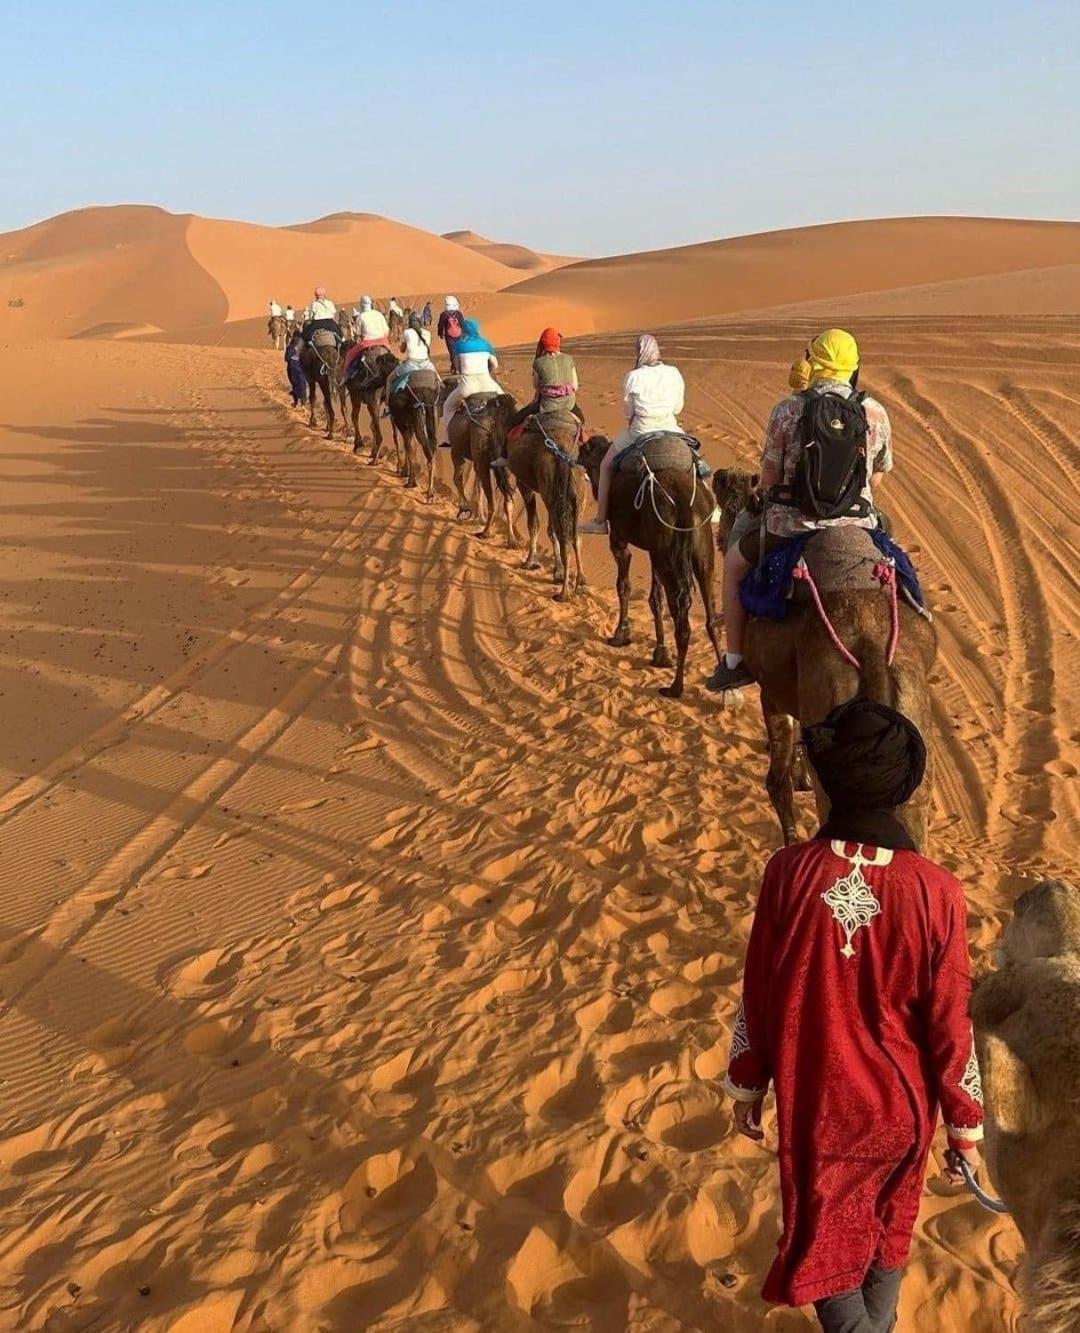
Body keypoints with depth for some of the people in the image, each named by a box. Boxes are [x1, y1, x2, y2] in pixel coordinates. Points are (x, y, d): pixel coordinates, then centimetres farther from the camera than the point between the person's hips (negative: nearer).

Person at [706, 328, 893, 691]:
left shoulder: (787, 410, -6)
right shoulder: (876, 413, 1)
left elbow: (768, 478, -1)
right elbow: (876, 479, 9)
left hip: (791, 529, -2)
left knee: (734, 563, 25)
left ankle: (735, 661, 22)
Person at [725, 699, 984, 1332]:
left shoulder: (789, 873, -21)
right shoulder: (935, 891, -22)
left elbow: (760, 998, -10)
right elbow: (950, 1025, -13)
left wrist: (747, 1089, 6)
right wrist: (966, 1125, 2)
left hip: (814, 1107, -1)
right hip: (901, 1108, 1)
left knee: (822, 1242, 18)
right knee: (886, 1233, 26)